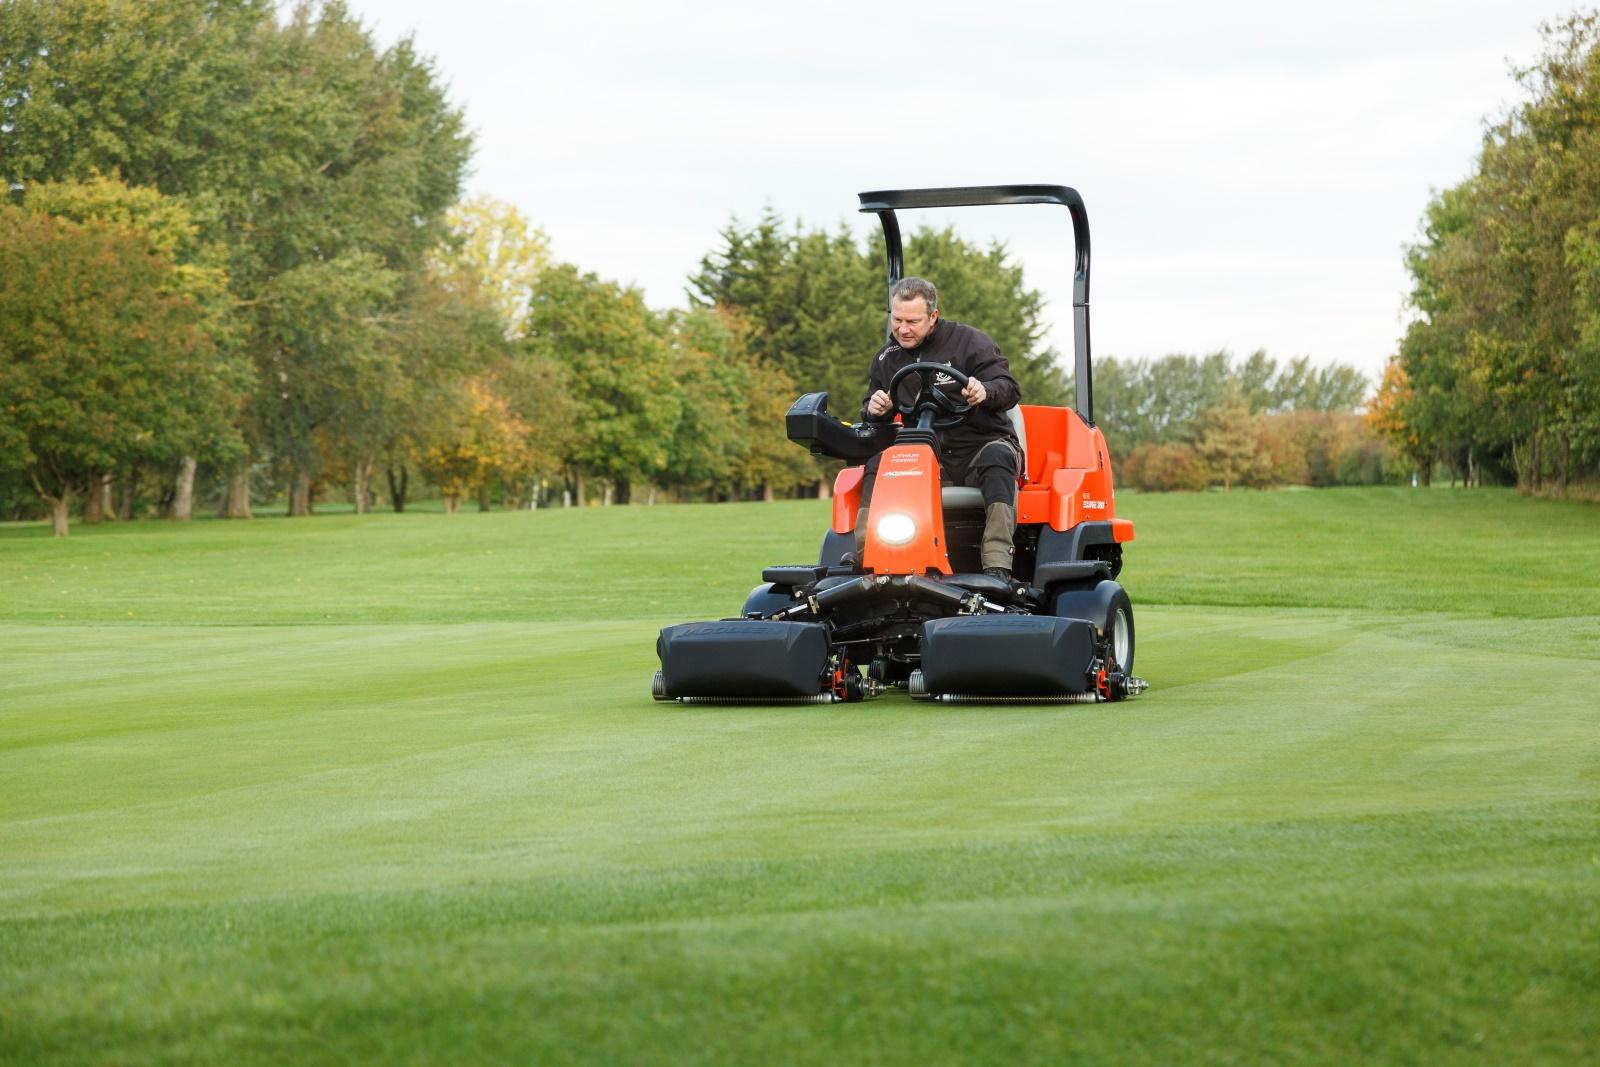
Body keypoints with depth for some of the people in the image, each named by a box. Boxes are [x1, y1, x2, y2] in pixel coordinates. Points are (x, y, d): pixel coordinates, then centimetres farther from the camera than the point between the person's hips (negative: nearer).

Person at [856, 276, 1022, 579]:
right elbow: (871, 415, 20)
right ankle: (863, 560, -29)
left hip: (979, 445, -4)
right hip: (926, 460, 4)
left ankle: (997, 566, -49)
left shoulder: (968, 341, -1)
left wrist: (985, 392, -33)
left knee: (997, 457, -37)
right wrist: (873, 409, -6)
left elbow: (1009, 389, -9)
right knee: (877, 463, -21)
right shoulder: (886, 358, 12)